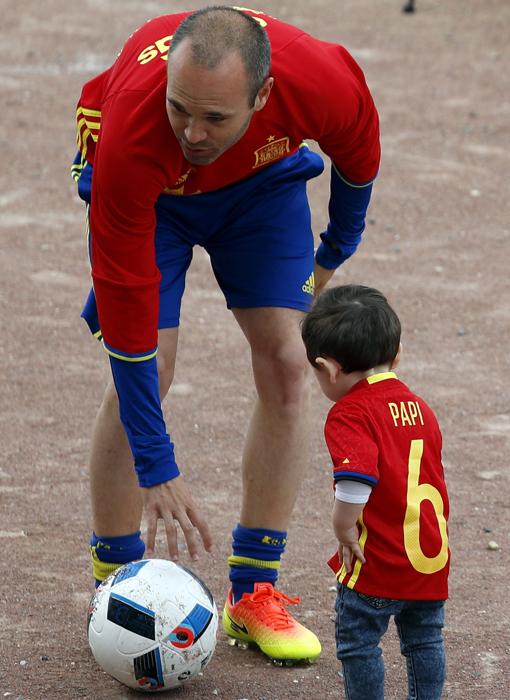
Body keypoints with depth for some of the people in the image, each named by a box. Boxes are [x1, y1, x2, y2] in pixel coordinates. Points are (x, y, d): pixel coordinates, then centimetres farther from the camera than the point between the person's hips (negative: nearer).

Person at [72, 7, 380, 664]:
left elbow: (357, 149, -11)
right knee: (143, 371, -15)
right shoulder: (131, 137, -43)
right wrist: (156, 468, -33)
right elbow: (126, 301, -36)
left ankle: (253, 591, 2)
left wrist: (336, 252, 7)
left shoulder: (324, 83, -39)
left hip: (264, 174, 3)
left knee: (286, 364, -9)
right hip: (150, 190, -2)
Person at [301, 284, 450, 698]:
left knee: (358, 643, 5)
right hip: (432, 555, 8)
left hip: (378, 561, -8)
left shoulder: (350, 414, -15)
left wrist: (345, 529, -15)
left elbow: (356, 481, -29)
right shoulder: (419, 407, 10)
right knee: (425, 640, 19)